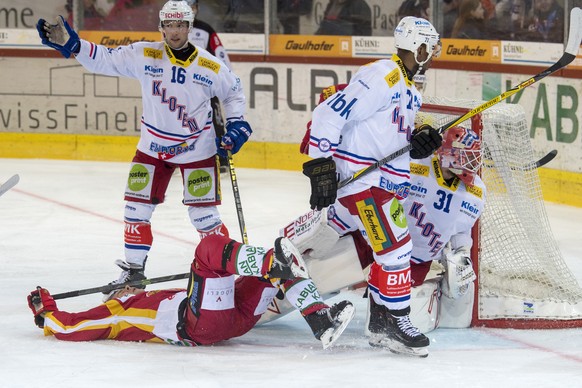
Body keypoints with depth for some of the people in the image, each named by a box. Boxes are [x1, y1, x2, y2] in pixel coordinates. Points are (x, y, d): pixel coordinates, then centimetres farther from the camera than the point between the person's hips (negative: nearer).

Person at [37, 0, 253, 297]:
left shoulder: (210, 67, -11)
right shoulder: (144, 55, -10)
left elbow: (233, 92, 5)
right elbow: (105, 59, -14)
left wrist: (236, 125, -7)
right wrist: (69, 44, -27)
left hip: (197, 148, -2)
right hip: (153, 147, 2)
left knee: (203, 214, -3)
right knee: (137, 208, 4)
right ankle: (133, 270, 19)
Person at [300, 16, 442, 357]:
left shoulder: (409, 91, 17)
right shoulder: (382, 79, -16)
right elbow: (330, 113, -20)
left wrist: (419, 142, 1)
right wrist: (321, 166, -23)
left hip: (383, 179, 10)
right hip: (355, 176, -10)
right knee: (395, 244, -13)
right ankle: (394, 322, -6)